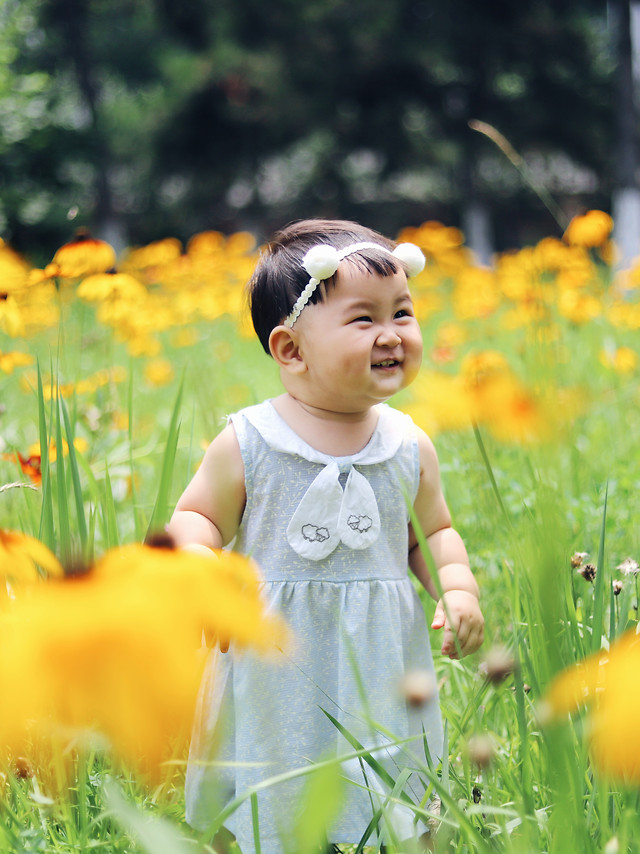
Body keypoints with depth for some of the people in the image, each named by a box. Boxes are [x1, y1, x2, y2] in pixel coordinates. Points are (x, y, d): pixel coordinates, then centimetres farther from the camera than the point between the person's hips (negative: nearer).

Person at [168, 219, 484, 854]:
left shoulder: (410, 448, 3)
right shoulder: (247, 443, -7)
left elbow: (433, 533, 14)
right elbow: (197, 516, 1)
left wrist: (458, 590, -4)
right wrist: (195, 563, -20)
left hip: (379, 677, 2)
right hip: (276, 679, -2)